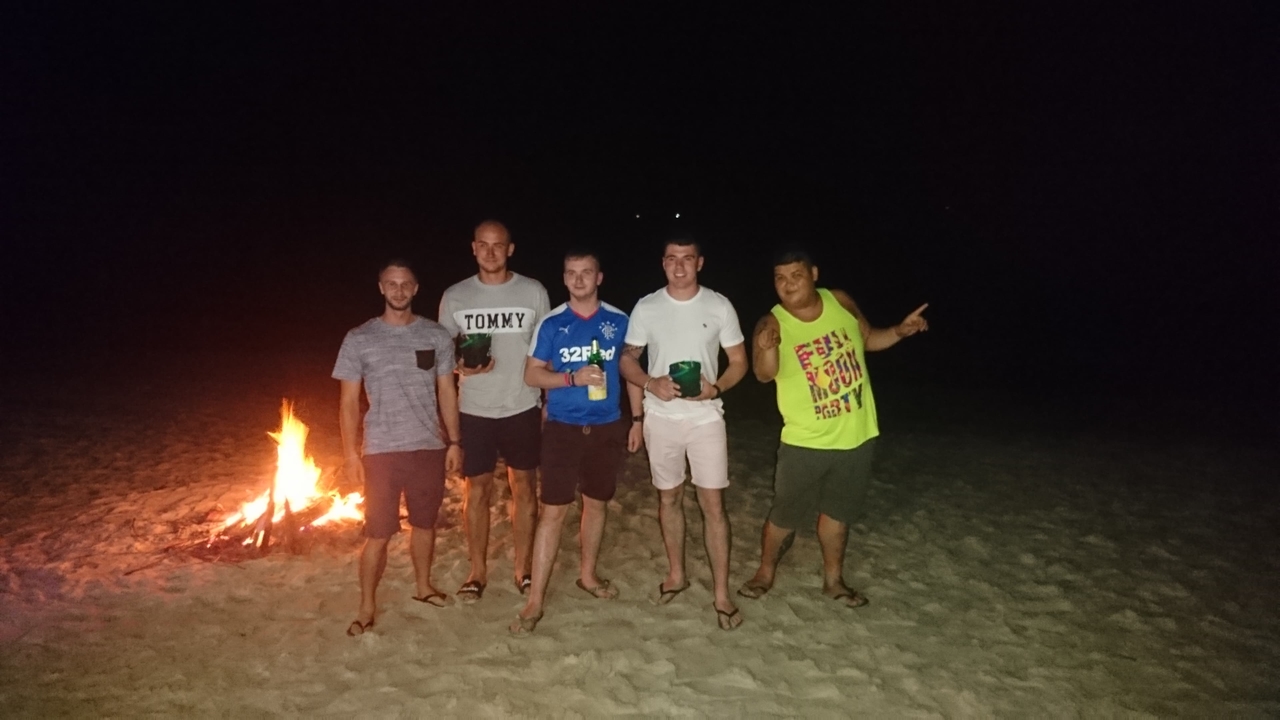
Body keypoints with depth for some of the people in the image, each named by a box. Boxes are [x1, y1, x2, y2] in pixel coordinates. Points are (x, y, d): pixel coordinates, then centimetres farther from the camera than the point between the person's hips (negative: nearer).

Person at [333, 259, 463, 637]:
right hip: (381, 451, -2)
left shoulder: (436, 336, 1)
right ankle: (367, 605, 19)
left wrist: (454, 440, 2)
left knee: (424, 523, 17)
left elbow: (446, 392, 6)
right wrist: (350, 453, -6)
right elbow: (348, 401, -2)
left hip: (429, 447, 2)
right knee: (378, 533, 3)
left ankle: (424, 586, 37)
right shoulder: (359, 340, -4)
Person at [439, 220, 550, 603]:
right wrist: (462, 367, -15)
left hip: (523, 407, 0)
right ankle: (478, 572, 24)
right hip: (474, 410, 1)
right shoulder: (455, 296, 0)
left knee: (524, 487, 9)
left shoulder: (533, 291, -2)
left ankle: (524, 569, 24)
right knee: (477, 490, 9)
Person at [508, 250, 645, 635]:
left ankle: (588, 574, 36)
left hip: (607, 427, 2)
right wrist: (573, 377, -20)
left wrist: (637, 419, 5)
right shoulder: (551, 324, -5)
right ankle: (535, 601, 5)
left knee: (596, 503, 15)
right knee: (553, 511, -2)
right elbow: (532, 374, -4)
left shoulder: (618, 321, 0)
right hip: (563, 428, -2)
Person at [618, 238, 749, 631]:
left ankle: (722, 594, 10)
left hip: (706, 417, -2)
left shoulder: (719, 306, -4)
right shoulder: (646, 307, -1)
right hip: (661, 418, 2)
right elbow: (626, 359, 5)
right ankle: (676, 574, 33)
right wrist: (651, 383, -15)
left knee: (713, 503, -2)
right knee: (669, 498, 14)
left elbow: (739, 362, 2)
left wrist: (716, 388, -18)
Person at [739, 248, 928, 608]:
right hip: (806, 442, -3)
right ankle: (765, 572, 33)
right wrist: (768, 349, -53)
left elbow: (869, 338, 13)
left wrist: (900, 331, -6)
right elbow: (764, 374, -32)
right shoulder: (772, 324, -15)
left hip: (857, 436, 3)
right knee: (785, 515, 8)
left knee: (838, 512, 19)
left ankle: (833, 580, 38)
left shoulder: (841, 301, -4)